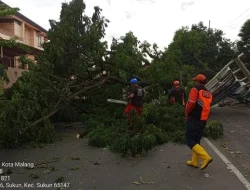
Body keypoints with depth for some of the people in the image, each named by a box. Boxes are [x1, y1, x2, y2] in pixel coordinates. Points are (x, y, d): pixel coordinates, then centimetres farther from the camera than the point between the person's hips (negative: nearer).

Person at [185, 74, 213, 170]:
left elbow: (191, 103, -20)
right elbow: (207, 107, 16)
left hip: (194, 119, -8)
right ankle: (194, 162, 21)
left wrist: (187, 114, -6)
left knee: (189, 140, -3)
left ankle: (206, 157, -12)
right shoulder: (209, 93, 13)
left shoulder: (195, 90, -10)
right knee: (196, 141, 16)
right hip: (203, 120, 8)